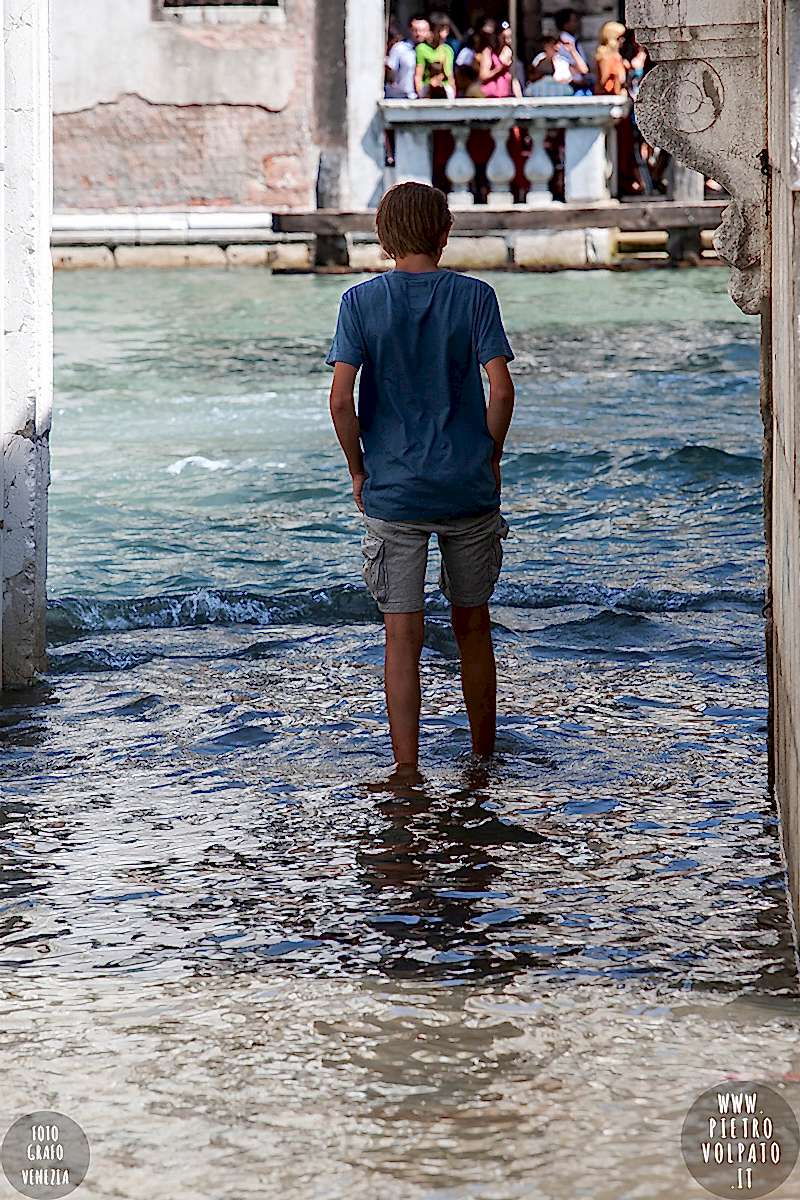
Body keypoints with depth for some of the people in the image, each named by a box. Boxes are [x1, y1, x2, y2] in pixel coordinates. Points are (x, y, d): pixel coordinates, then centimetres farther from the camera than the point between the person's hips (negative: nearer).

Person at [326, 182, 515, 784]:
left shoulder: (361, 301, -4)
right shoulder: (474, 296, -3)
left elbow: (341, 399, -10)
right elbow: (501, 389, -10)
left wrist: (359, 470, 2)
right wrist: (490, 460, 4)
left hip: (393, 491, -1)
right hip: (469, 488, 1)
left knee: (403, 638, 1)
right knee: (473, 626, 15)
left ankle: (407, 772, -2)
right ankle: (483, 760, 26)